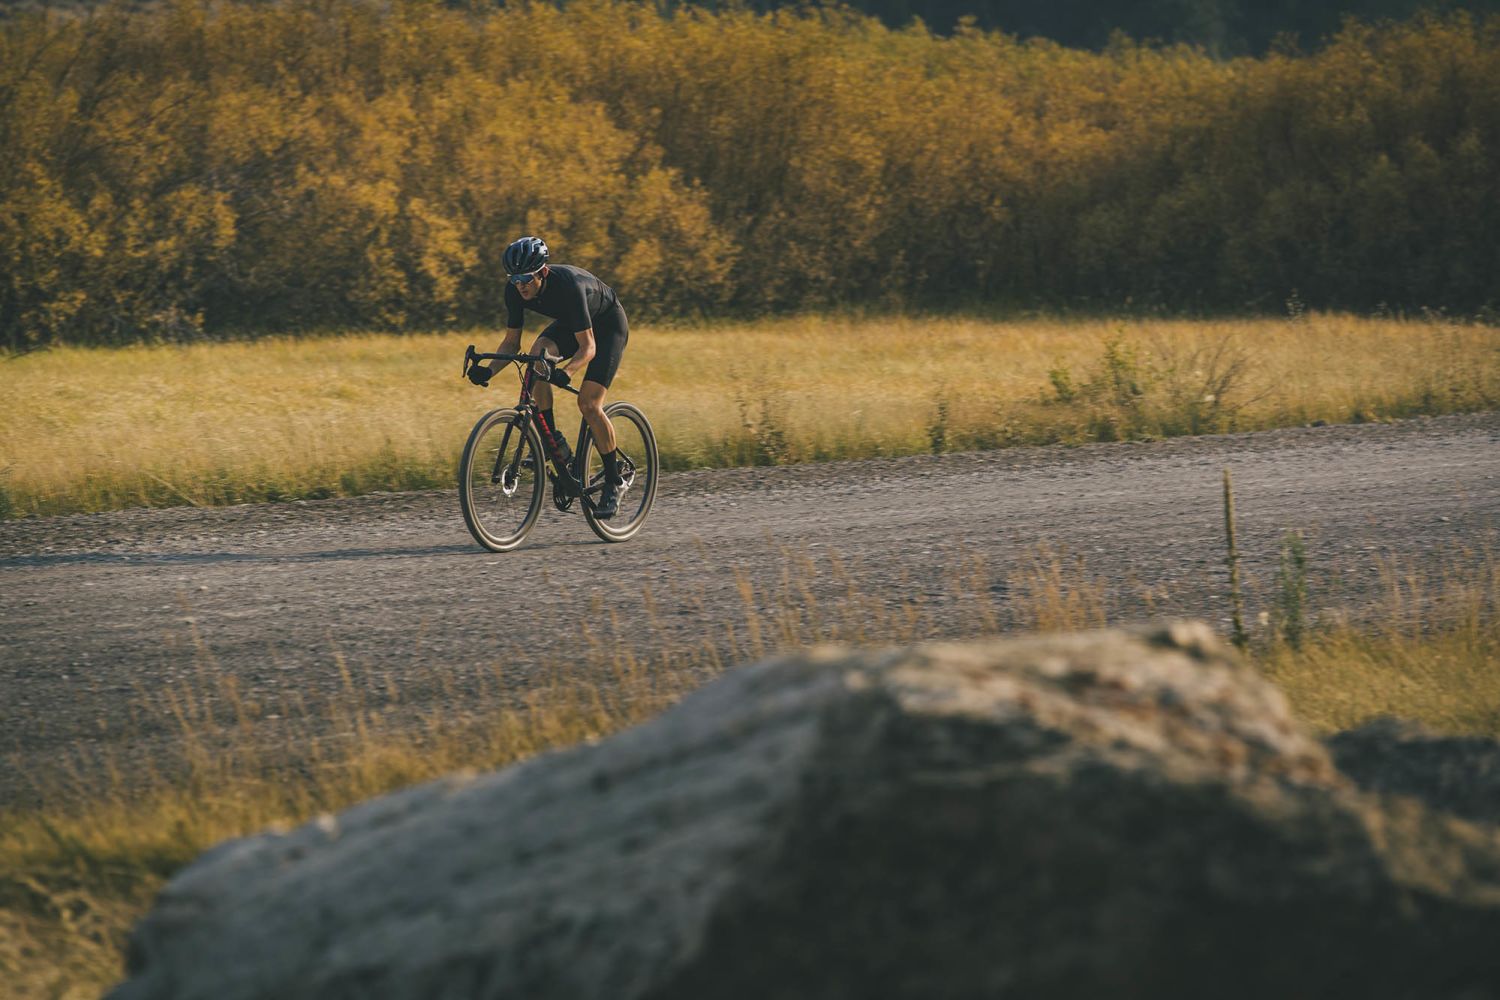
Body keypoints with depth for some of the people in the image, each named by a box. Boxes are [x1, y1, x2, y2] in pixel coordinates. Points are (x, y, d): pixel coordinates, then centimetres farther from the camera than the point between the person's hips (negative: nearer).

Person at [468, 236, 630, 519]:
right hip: (569, 324, 6)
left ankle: (613, 483, -2)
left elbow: (588, 347, -37)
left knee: (588, 404, -18)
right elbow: (511, 341, -11)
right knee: (537, 354, -27)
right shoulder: (516, 289, -21)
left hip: (608, 324, -6)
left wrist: (567, 371, -56)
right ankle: (552, 441, -17)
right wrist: (489, 370, -29)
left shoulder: (569, 285, -38)